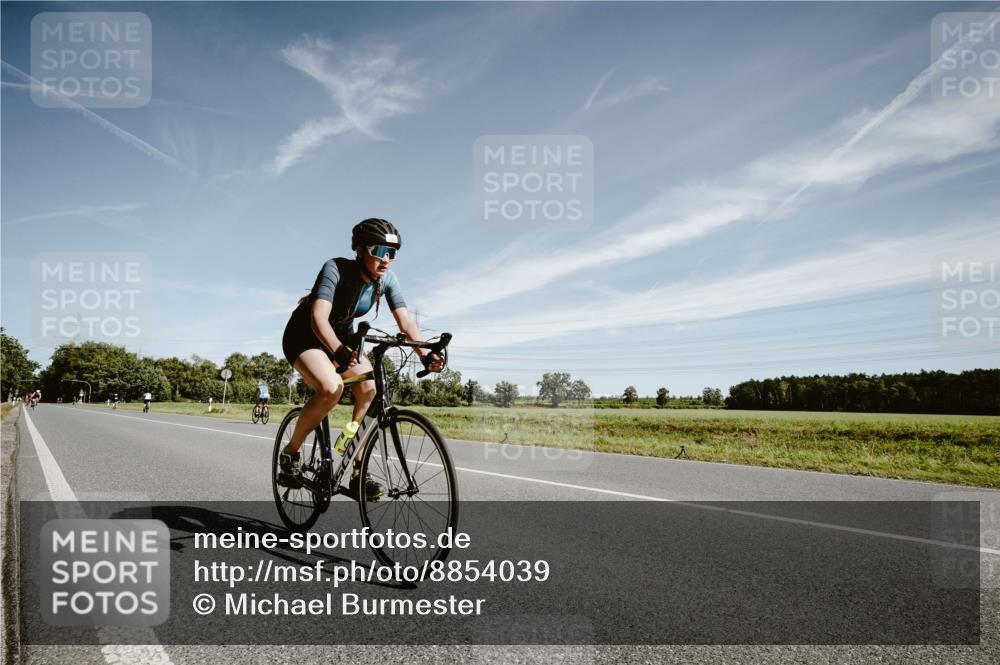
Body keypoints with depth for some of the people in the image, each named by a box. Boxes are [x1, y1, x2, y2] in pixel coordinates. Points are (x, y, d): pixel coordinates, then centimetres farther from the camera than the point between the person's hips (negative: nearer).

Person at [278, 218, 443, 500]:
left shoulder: (386, 279, -13)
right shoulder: (335, 269, -29)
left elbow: (405, 321, -19)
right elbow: (319, 317, -41)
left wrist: (425, 353, -37)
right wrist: (339, 351, -59)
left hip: (341, 338, 6)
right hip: (304, 336, -5)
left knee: (368, 389, -18)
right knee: (332, 387, -32)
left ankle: (358, 475, -6)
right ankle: (290, 453, -9)